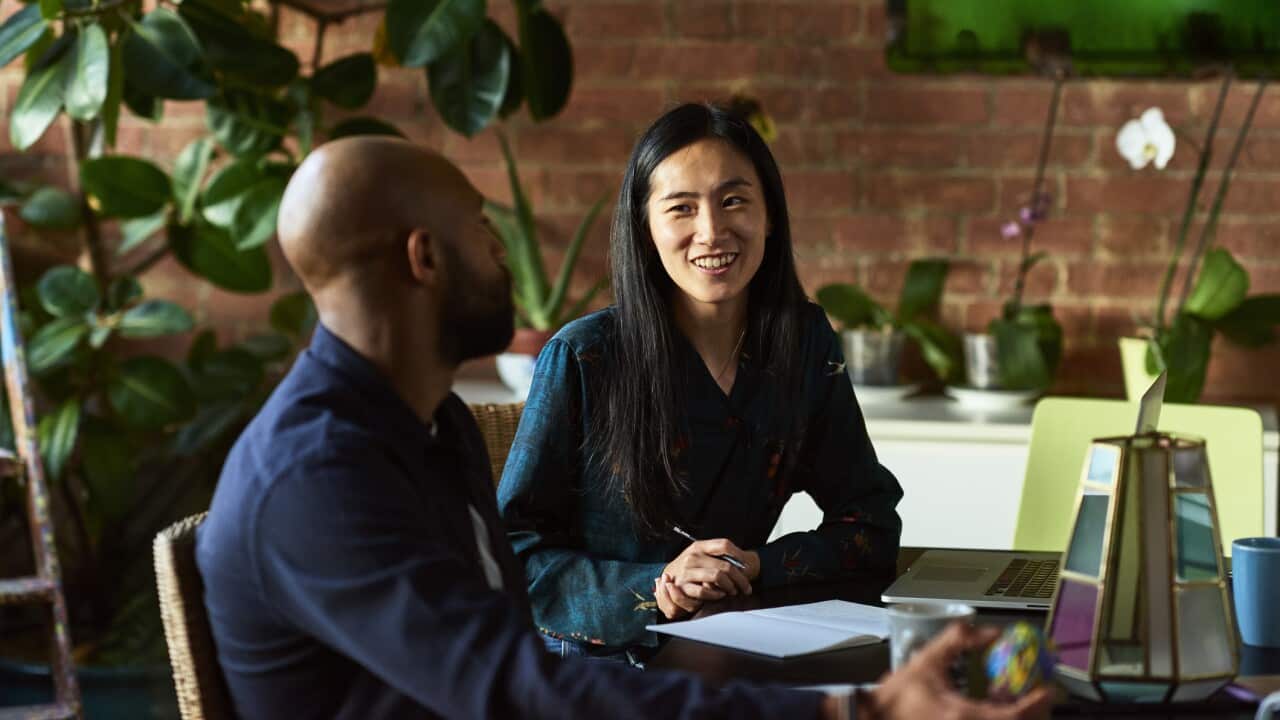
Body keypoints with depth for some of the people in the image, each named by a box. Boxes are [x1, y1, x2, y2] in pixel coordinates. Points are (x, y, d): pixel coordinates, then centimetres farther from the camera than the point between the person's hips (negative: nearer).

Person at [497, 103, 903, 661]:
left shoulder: (804, 342, 3)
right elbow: (513, 551, -8)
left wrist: (756, 567, -13)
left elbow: (871, 525, 6)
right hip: (585, 660, -3)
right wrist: (651, 590, -23)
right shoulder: (581, 358, -9)